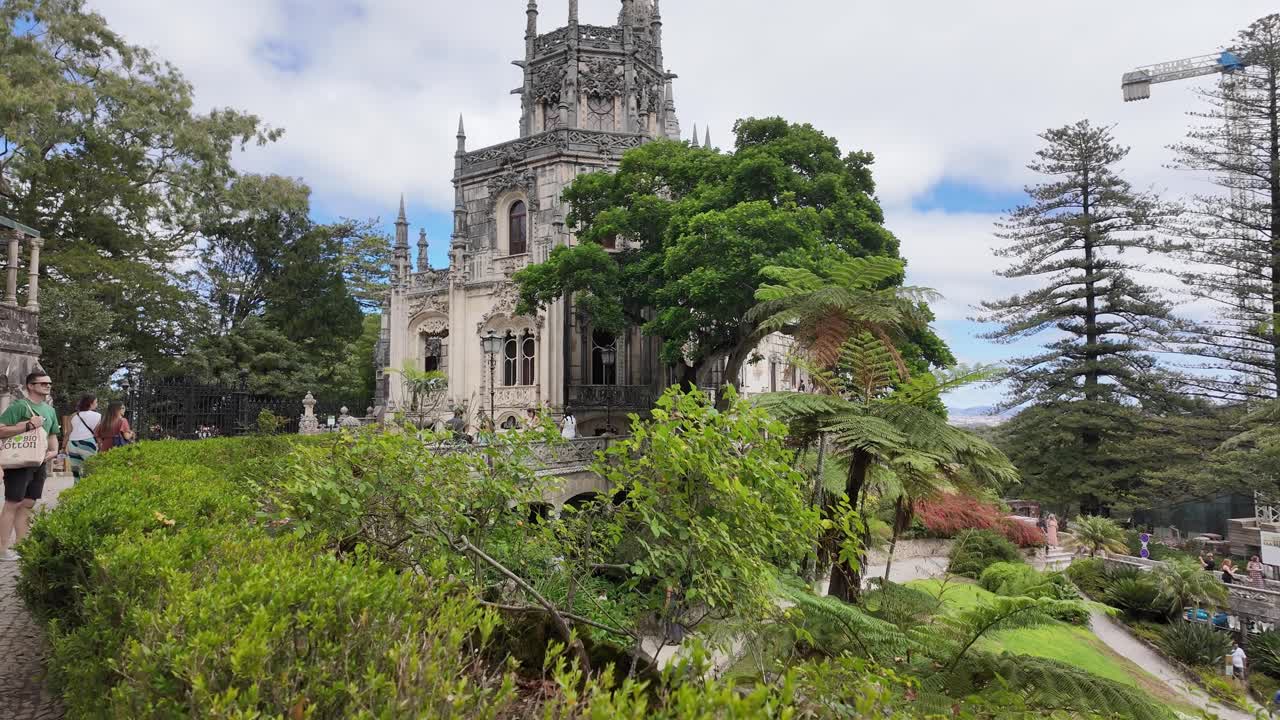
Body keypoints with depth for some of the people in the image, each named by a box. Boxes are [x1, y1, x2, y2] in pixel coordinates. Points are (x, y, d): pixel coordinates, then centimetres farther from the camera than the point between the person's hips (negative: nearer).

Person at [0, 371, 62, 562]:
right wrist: (27, 425, -23)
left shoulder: (50, 410, 13)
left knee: (27, 504, 11)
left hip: (39, 463, 7)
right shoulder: (20, 406, -10)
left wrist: (54, 451, 6)